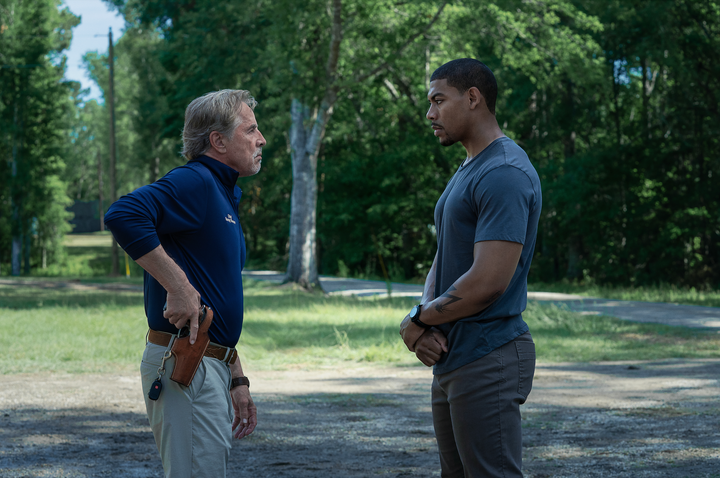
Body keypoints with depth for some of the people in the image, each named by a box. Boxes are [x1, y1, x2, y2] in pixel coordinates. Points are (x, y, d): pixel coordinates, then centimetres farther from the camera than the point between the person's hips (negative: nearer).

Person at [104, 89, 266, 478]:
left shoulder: (224, 197, 21)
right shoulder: (194, 183, -10)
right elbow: (122, 215, -30)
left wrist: (236, 380, 23)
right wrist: (178, 284, -26)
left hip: (210, 367, 10)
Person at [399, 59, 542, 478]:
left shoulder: (504, 174, -17)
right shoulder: (467, 171, 17)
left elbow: (488, 282, -23)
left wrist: (418, 320, -9)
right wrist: (425, 322, -2)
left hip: (488, 363, -10)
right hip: (452, 360, 10)